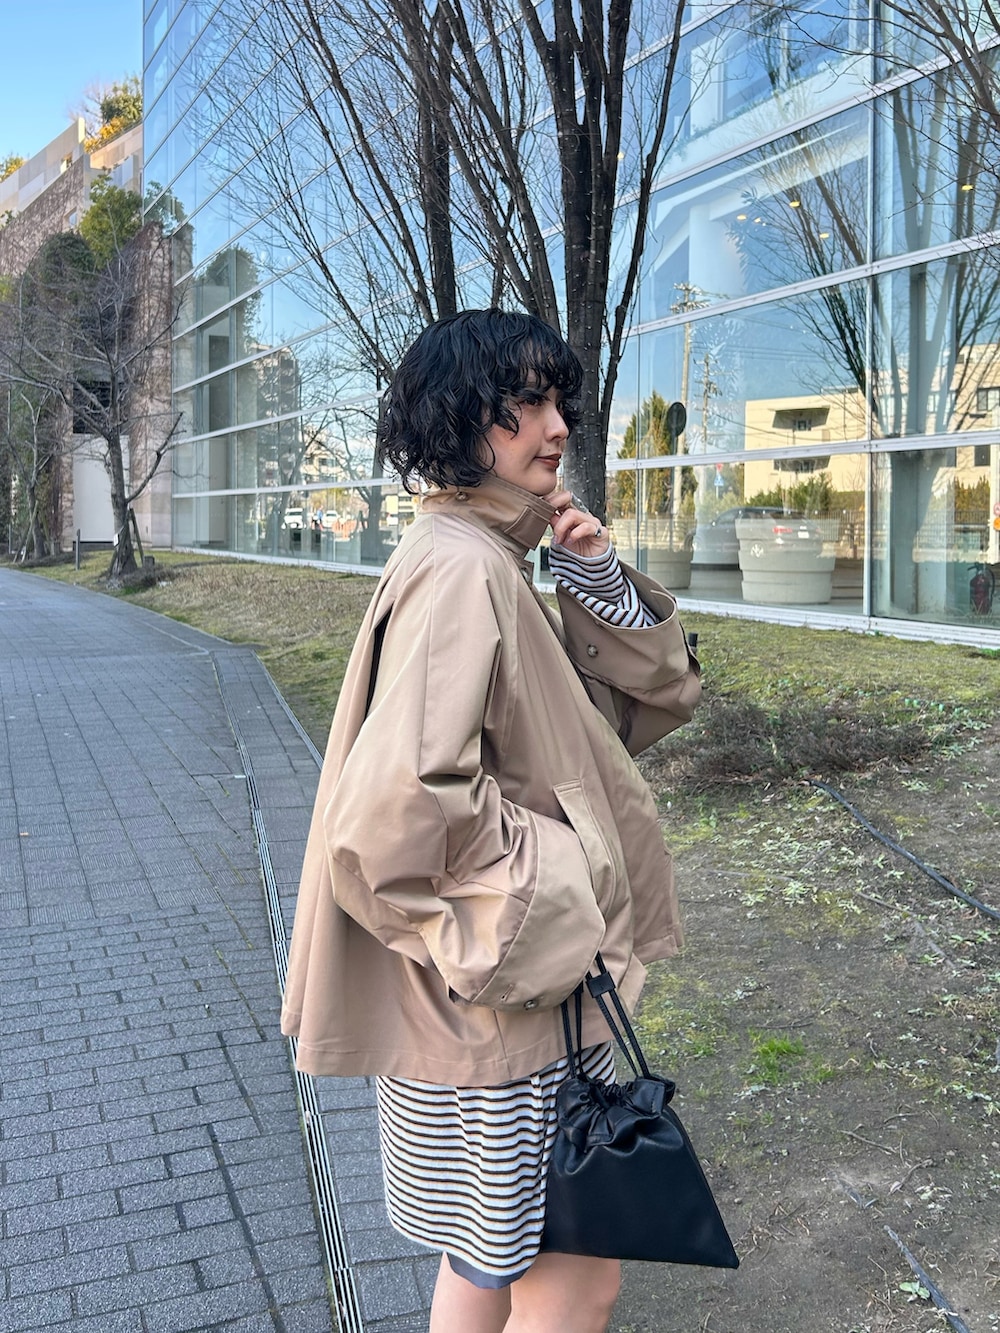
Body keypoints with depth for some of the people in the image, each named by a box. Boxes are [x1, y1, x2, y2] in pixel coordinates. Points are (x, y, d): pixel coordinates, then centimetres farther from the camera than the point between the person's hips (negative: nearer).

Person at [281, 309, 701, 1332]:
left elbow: (644, 702, 12)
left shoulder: (500, 562, 10)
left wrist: (598, 581, -3)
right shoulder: (460, 569, -21)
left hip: (500, 989, 10)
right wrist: (545, 892, -18)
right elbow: (401, 809, -31)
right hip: (496, 995, -10)